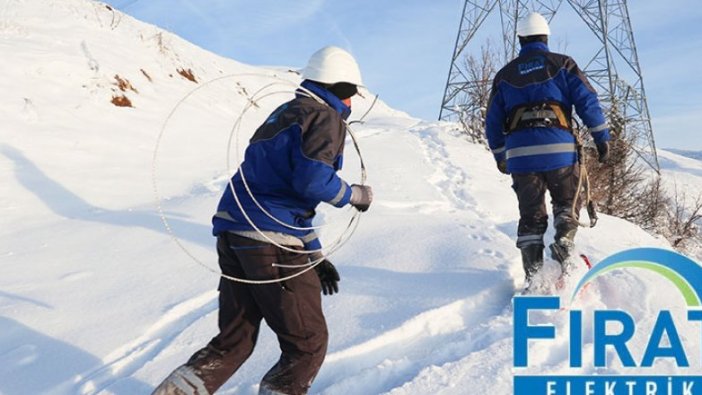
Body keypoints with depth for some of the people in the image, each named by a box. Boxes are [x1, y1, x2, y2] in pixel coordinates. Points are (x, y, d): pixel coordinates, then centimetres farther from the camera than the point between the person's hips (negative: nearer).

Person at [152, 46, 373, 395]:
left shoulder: (283, 115, 27)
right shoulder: (325, 118, -2)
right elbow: (312, 179, -20)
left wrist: (316, 256, 28)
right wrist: (354, 195, 0)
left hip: (232, 231, 9)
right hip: (271, 241, -9)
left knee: (234, 341, 19)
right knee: (307, 345, 7)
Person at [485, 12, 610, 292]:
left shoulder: (505, 75, 16)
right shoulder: (562, 64, 10)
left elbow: (493, 122, 17)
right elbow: (587, 100, 0)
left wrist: (499, 156, 28)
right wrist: (602, 137, 5)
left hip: (519, 152, 2)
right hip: (559, 148, -1)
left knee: (531, 216, 9)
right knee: (567, 204, 18)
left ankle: (533, 276, 1)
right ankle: (564, 248, -8)